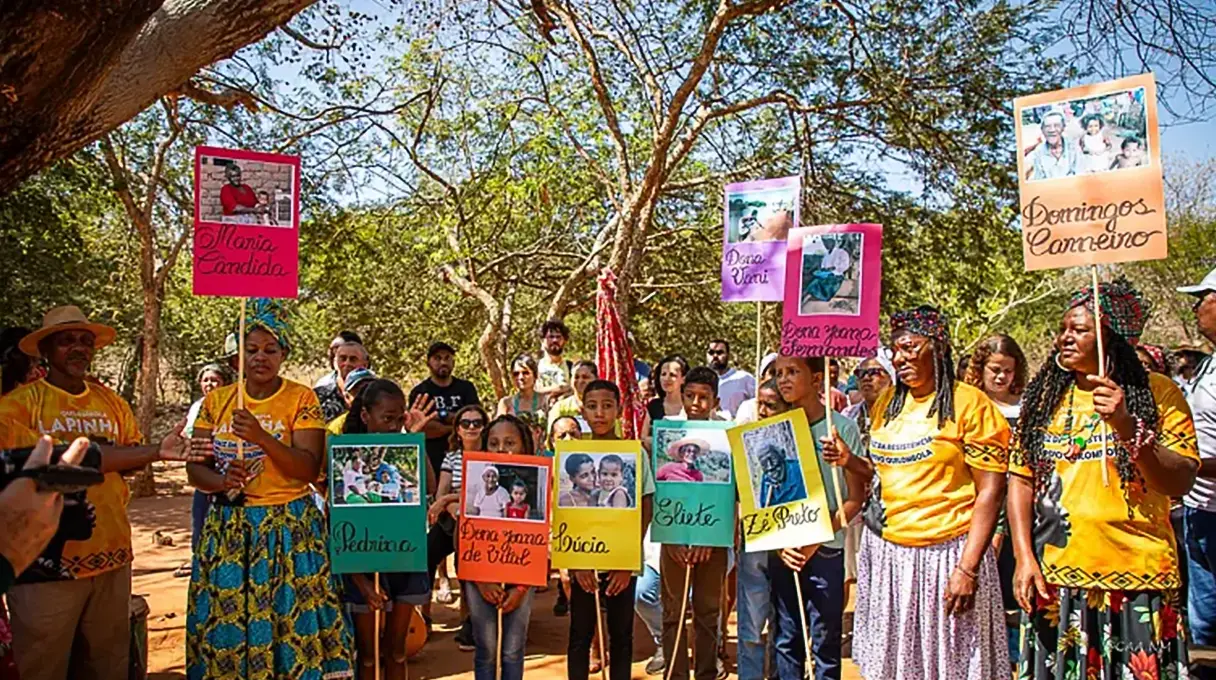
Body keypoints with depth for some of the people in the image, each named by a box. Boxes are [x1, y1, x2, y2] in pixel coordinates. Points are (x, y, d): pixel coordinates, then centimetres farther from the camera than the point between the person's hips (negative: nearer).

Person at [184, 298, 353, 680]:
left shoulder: (301, 399, -3)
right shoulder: (216, 401, 7)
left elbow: (310, 469, -11)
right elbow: (195, 469, 5)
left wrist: (262, 438, -24)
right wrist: (221, 481, -16)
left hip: (290, 527, -3)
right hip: (228, 527, 3)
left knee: (290, 619, -3)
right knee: (226, 622, 4)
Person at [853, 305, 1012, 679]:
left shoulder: (969, 404, -8)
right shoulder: (887, 403, 9)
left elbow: (990, 492, -11)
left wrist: (967, 568, -16)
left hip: (943, 554, -5)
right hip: (884, 552, 5)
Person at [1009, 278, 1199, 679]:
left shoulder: (1157, 393, -2)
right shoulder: (1043, 397, 6)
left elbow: (1180, 484, -11)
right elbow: (1021, 479, 4)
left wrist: (1126, 426, -24)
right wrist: (1024, 557, -5)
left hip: (1136, 577, -2)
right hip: (1054, 579, 3)